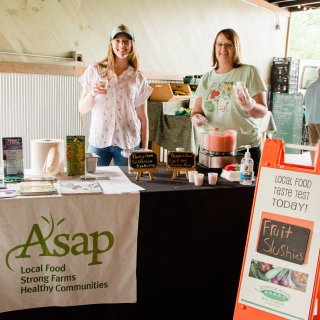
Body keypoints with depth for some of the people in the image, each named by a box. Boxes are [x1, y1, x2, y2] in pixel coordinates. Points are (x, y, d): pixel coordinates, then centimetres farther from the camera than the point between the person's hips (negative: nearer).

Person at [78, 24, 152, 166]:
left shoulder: (138, 78, 6)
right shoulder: (95, 71, 4)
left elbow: (143, 118, 7)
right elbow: (82, 109, 4)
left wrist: (144, 149, 3)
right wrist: (92, 94, -15)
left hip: (128, 143, 1)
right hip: (98, 140, 0)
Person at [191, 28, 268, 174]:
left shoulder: (249, 72, -1)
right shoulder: (206, 78, 12)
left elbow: (263, 111, -4)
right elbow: (196, 111, 13)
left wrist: (250, 106, -25)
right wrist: (196, 117, -9)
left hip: (244, 149, -3)